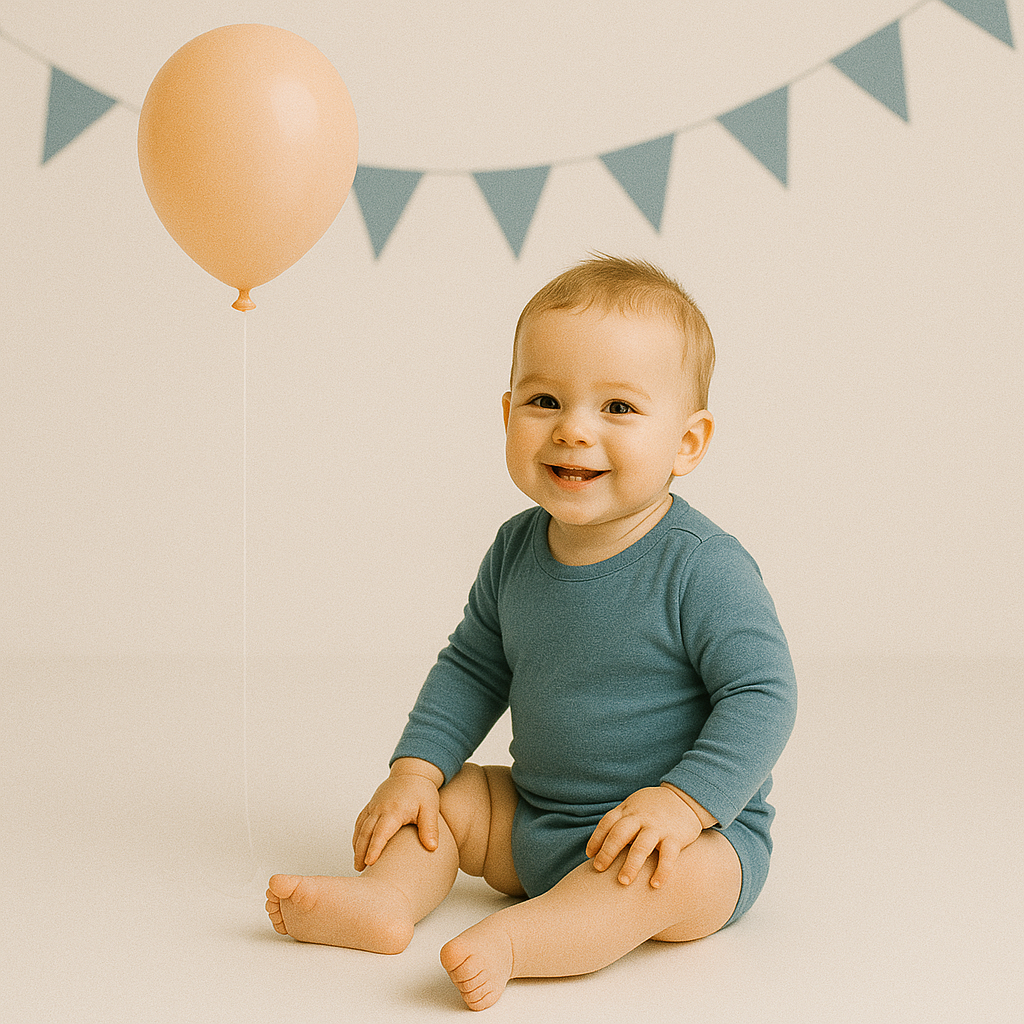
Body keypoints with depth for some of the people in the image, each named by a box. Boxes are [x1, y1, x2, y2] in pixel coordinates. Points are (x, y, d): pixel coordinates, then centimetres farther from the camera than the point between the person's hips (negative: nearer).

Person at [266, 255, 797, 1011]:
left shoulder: (704, 569, -21)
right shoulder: (516, 551, -1)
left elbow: (761, 695, -19)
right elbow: (473, 668, 11)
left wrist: (684, 801, -30)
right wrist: (416, 768, 1)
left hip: (704, 835, -6)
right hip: (536, 823, 7)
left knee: (662, 871, -35)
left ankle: (515, 939, -45)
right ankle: (387, 896, -17)